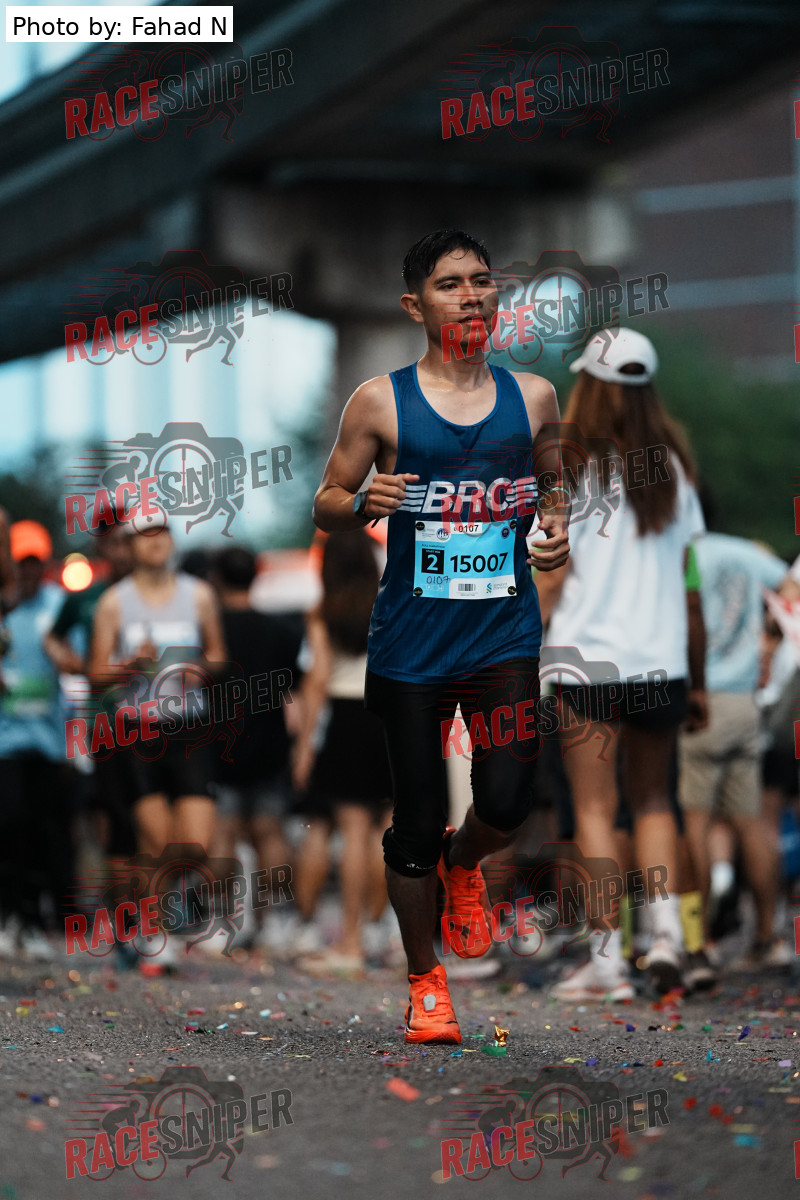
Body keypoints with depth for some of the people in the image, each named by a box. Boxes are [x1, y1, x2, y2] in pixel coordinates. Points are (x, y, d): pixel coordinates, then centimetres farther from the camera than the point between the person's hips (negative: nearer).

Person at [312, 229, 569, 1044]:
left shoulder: (532, 397, 6)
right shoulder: (380, 403, -1)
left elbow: (559, 485, 21)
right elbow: (326, 506, 5)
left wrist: (560, 528, 0)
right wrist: (364, 503, -17)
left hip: (505, 637, 1)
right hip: (413, 641, -1)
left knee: (506, 803, -15)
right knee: (416, 823, 2)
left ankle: (464, 864, 23)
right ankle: (424, 979, 23)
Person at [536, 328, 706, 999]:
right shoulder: (673, 467, 6)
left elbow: (553, 578, -7)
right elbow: (691, 578, 8)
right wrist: (698, 679, 12)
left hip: (588, 658, -4)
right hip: (662, 661, 4)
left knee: (595, 807, 1)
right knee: (653, 798, 17)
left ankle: (609, 958, -2)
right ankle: (667, 926, 1)